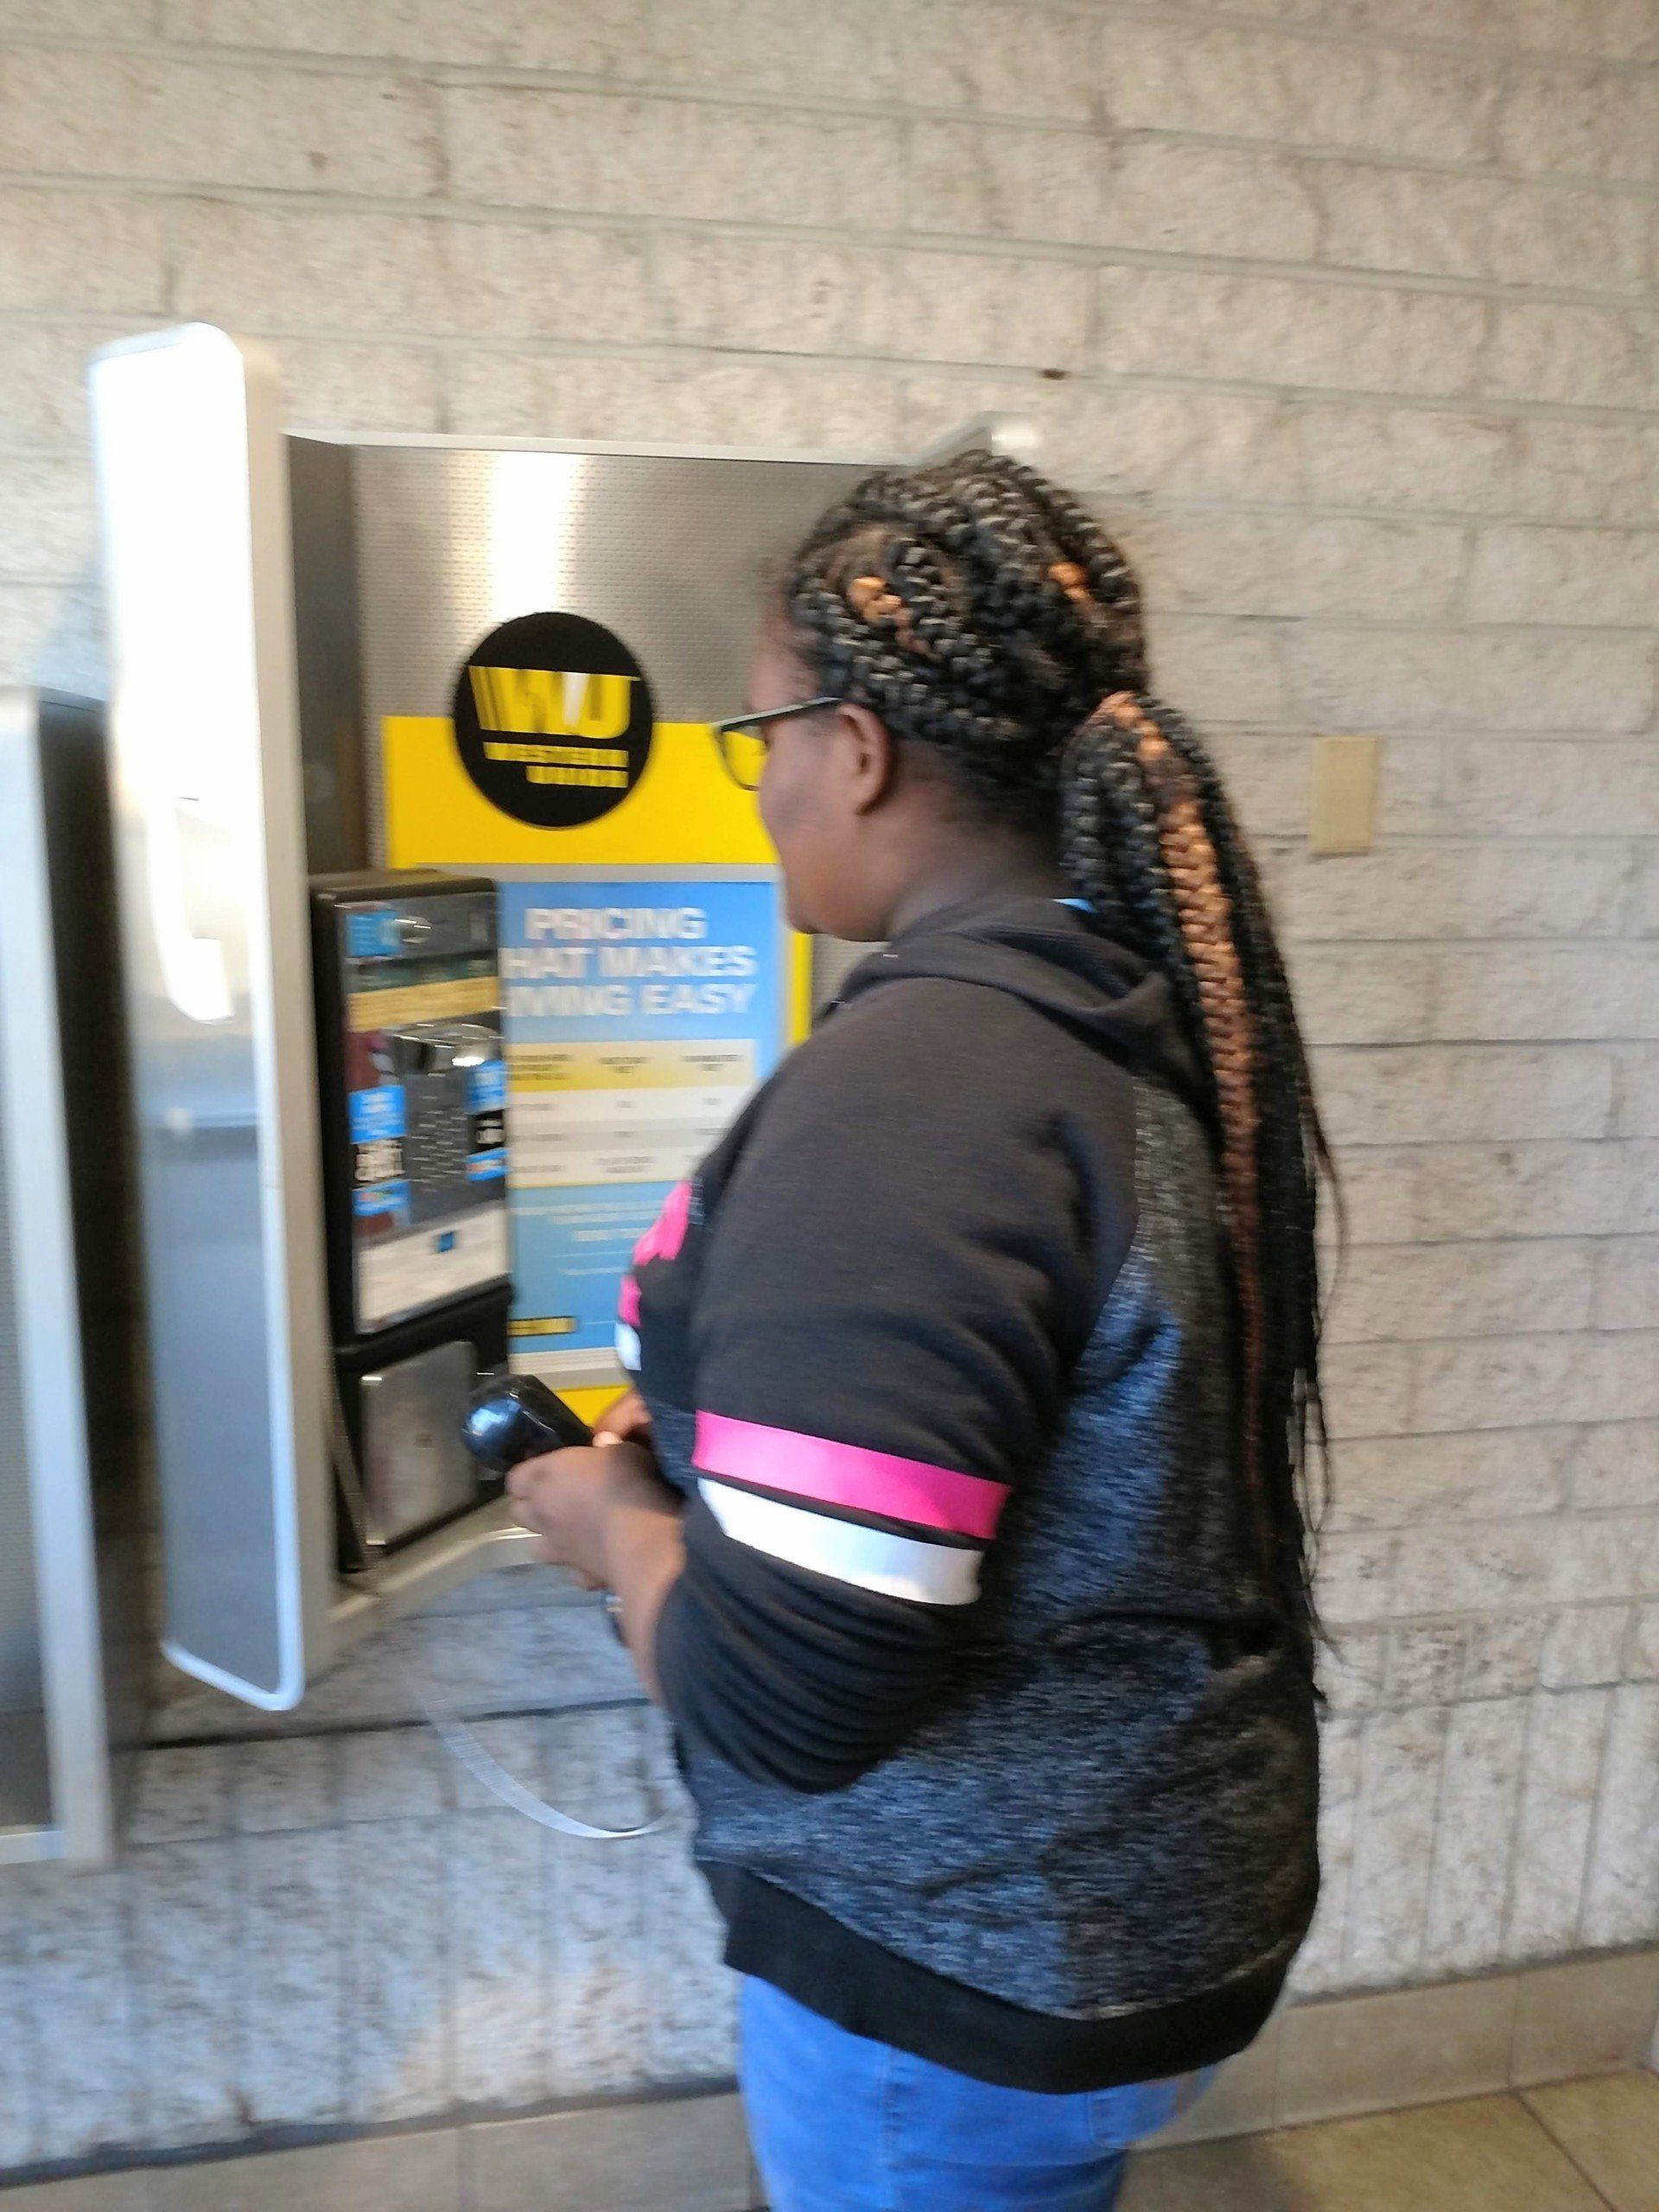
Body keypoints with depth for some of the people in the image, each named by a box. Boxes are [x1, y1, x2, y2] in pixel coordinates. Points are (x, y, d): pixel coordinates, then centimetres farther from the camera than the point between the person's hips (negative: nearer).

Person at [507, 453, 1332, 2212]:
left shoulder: (910, 1085, -30)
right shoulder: (1162, 1014, -1)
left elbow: (780, 1701, -30)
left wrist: (618, 1525, -10)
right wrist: (719, 1458, 12)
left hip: (971, 1968, -8)